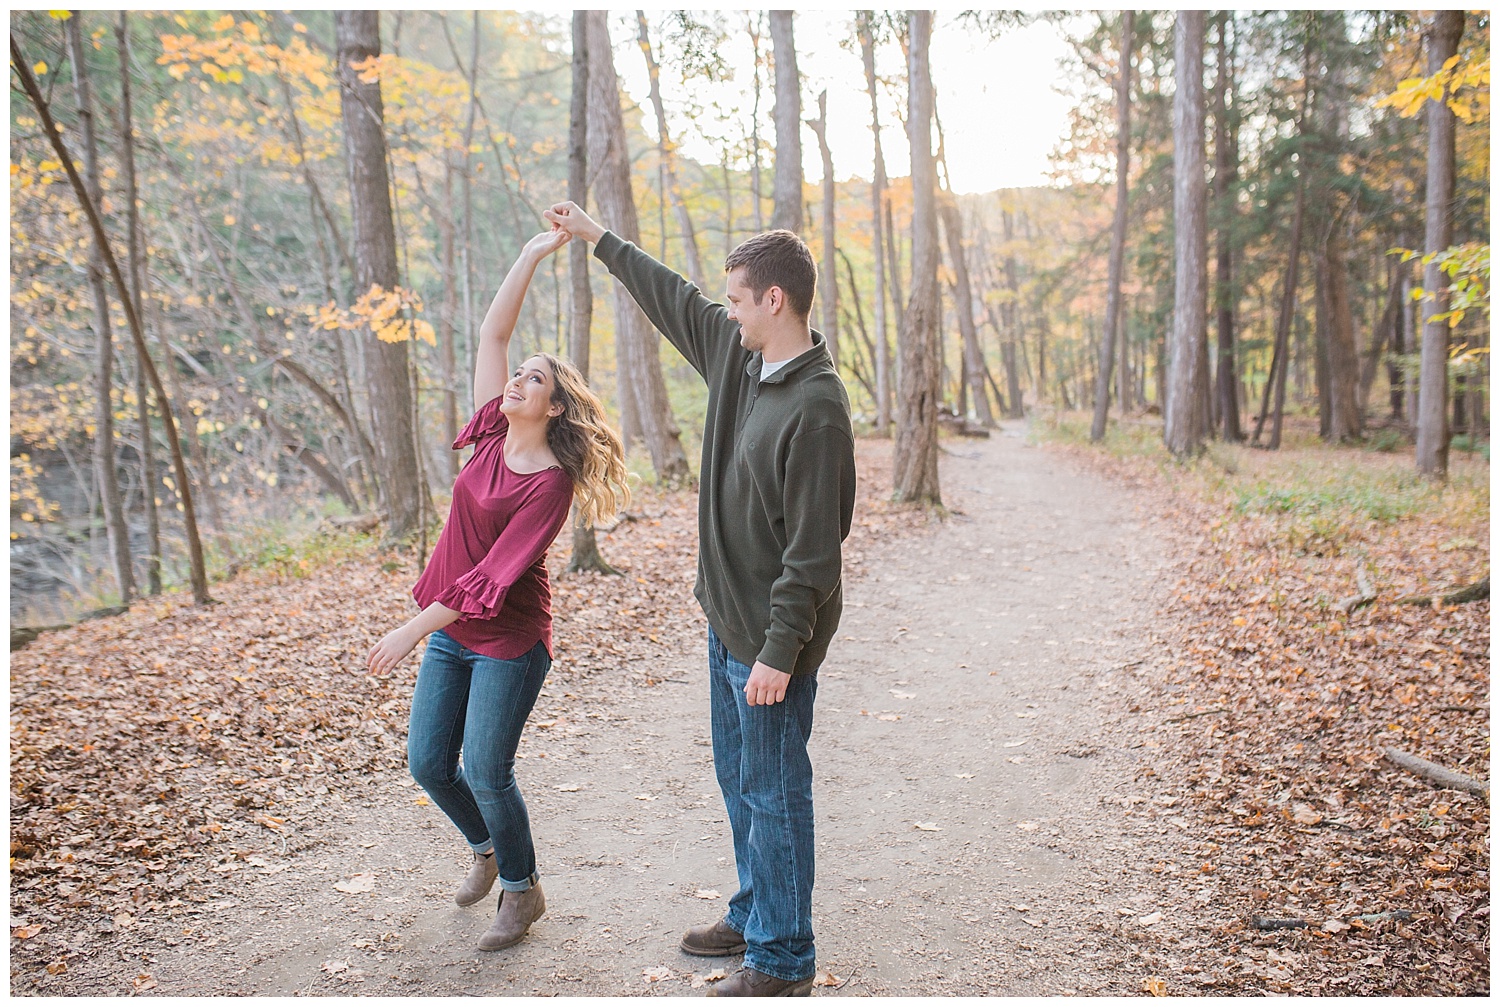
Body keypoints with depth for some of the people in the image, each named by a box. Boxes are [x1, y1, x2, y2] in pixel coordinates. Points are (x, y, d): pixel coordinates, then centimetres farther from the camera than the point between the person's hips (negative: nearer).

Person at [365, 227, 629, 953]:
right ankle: (487, 849, 39)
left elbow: (494, 576, -22)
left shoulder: (551, 482, -18)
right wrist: (531, 256, -2)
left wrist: (412, 631, -22)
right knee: (428, 764, 11)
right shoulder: (491, 436, 0)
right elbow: (493, 333, 1)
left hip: (508, 640, -7)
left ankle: (521, 889, 24)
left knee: (486, 772, -1)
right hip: (450, 633, 7)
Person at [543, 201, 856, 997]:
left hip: (772, 639, -9)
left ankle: (783, 961, 18)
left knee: (772, 792, 2)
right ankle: (754, 915, 38)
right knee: (739, 780, 21)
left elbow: (813, 548, -23)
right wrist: (597, 237, 29)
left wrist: (781, 651, -22)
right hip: (727, 620, 9)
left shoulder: (816, 409, -22)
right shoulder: (738, 357, 4)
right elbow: (675, 301, 21)